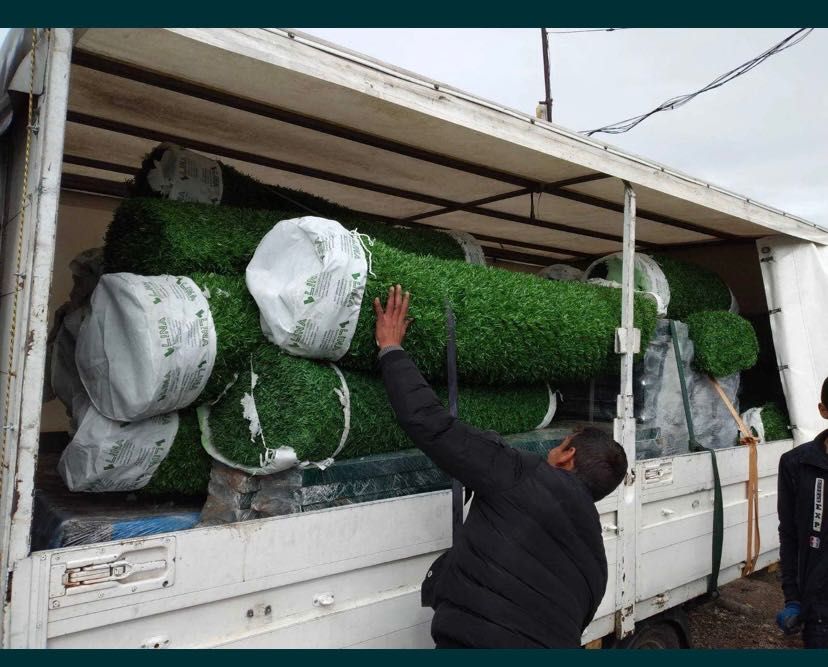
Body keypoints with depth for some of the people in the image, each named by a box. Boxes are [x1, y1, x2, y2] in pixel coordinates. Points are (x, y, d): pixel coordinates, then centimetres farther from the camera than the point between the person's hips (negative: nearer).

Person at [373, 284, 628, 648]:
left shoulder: (524, 477, -9)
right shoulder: (594, 555, 13)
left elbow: (429, 422, -14)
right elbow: (571, 624, 20)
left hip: (476, 639, -7)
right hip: (552, 644, 8)